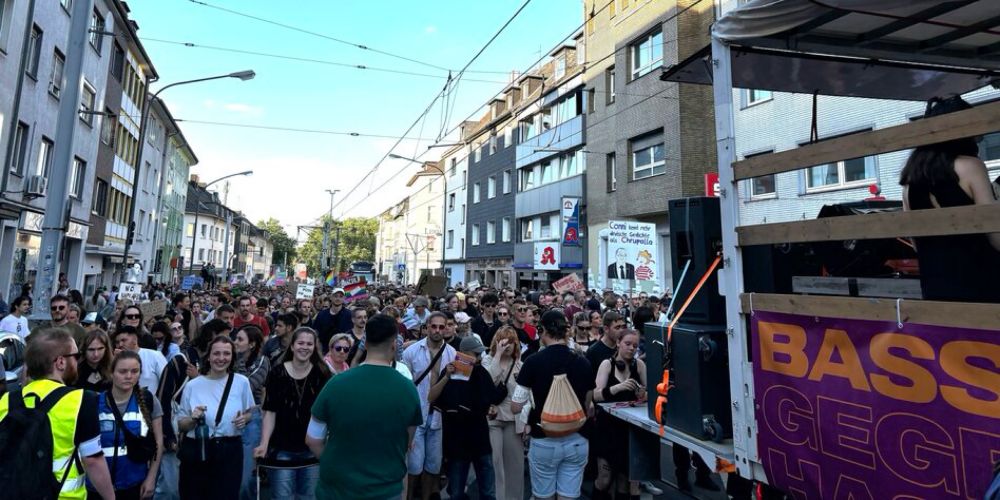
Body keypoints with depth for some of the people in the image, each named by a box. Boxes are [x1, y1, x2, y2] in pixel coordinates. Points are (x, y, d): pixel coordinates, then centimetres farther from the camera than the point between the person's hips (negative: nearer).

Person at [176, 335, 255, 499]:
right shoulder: (192, 385, -3)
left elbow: (250, 412, 10)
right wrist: (193, 419, -15)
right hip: (195, 451, 0)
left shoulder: (242, 382, -2)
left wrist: (244, 419, -10)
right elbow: (180, 425, 5)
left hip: (230, 451, 0)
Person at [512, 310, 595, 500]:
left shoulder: (533, 361, -13)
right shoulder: (583, 363, -2)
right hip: (577, 440, 3)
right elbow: (588, 406, 8)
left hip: (544, 441, -2)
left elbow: (515, 407, -8)